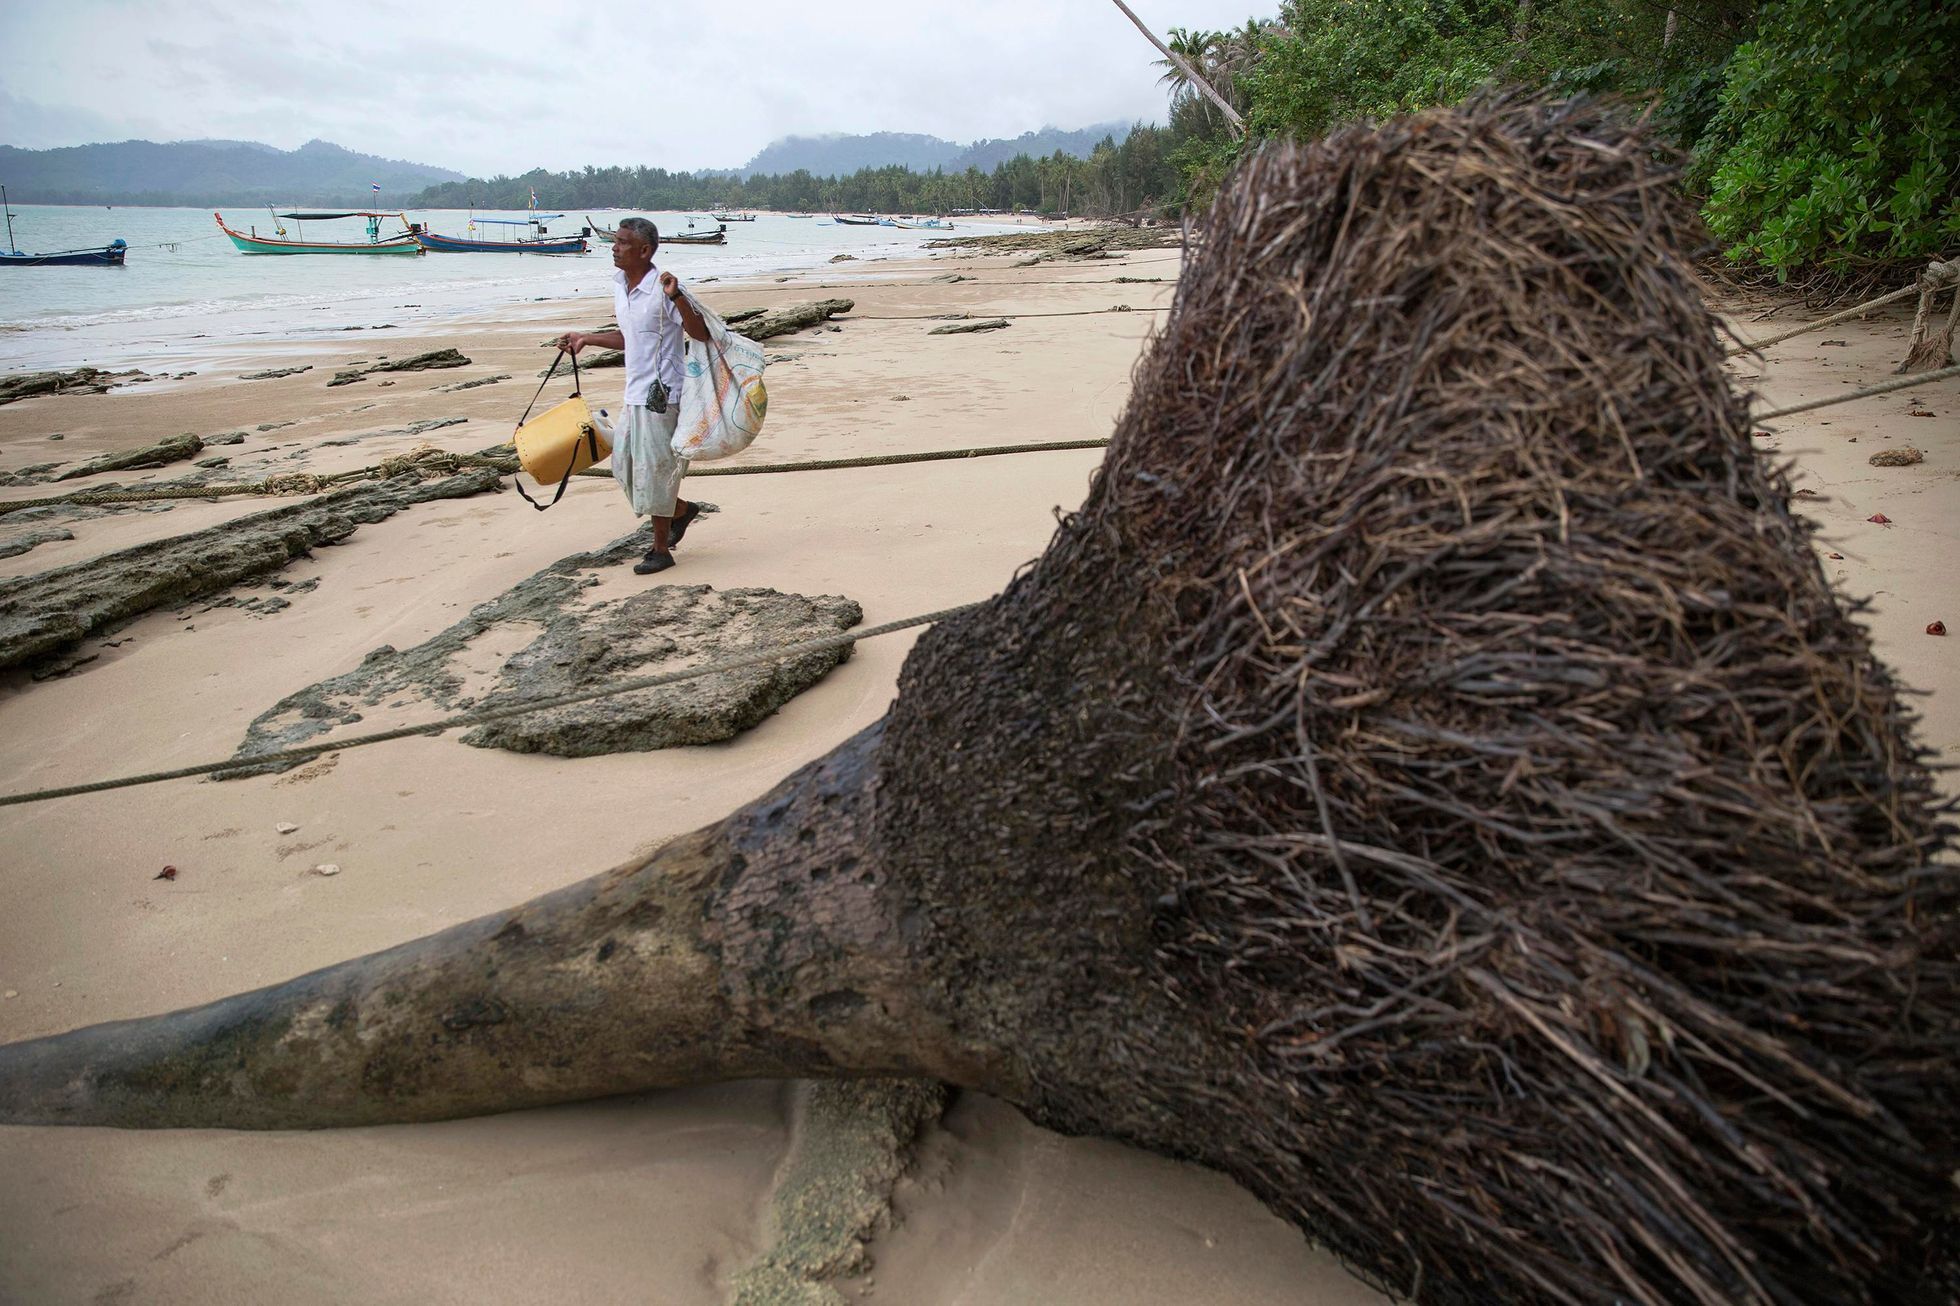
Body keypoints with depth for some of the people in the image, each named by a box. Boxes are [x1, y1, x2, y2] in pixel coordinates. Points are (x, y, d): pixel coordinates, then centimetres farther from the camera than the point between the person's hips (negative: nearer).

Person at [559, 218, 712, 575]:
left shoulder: (662, 289, -16)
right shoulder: (619, 285, 8)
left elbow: (701, 333, -21)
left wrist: (675, 296, -32)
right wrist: (585, 338, 23)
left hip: (660, 394, -8)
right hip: (635, 393, 8)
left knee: (654, 468, 0)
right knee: (624, 463, 14)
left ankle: (661, 550, 14)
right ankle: (681, 510, 33)